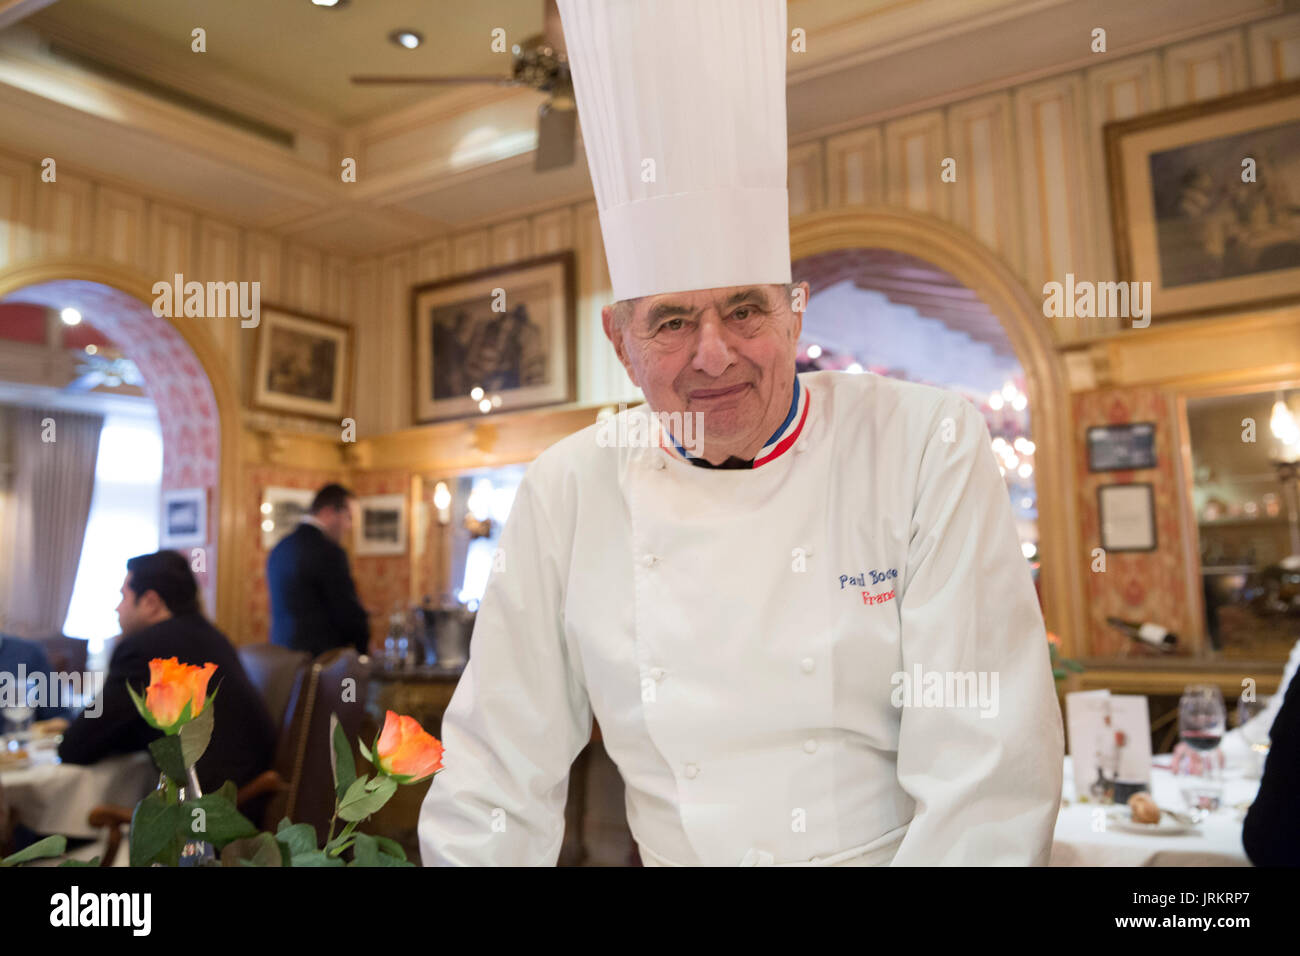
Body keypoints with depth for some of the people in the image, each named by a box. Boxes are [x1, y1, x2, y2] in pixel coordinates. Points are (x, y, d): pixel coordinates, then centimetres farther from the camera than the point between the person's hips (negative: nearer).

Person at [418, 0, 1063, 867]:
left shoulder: (931, 449, -10)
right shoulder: (567, 492, -4)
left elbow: (989, 774, -11)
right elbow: (499, 783, 2)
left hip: (895, 852, -1)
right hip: (673, 855, 2)